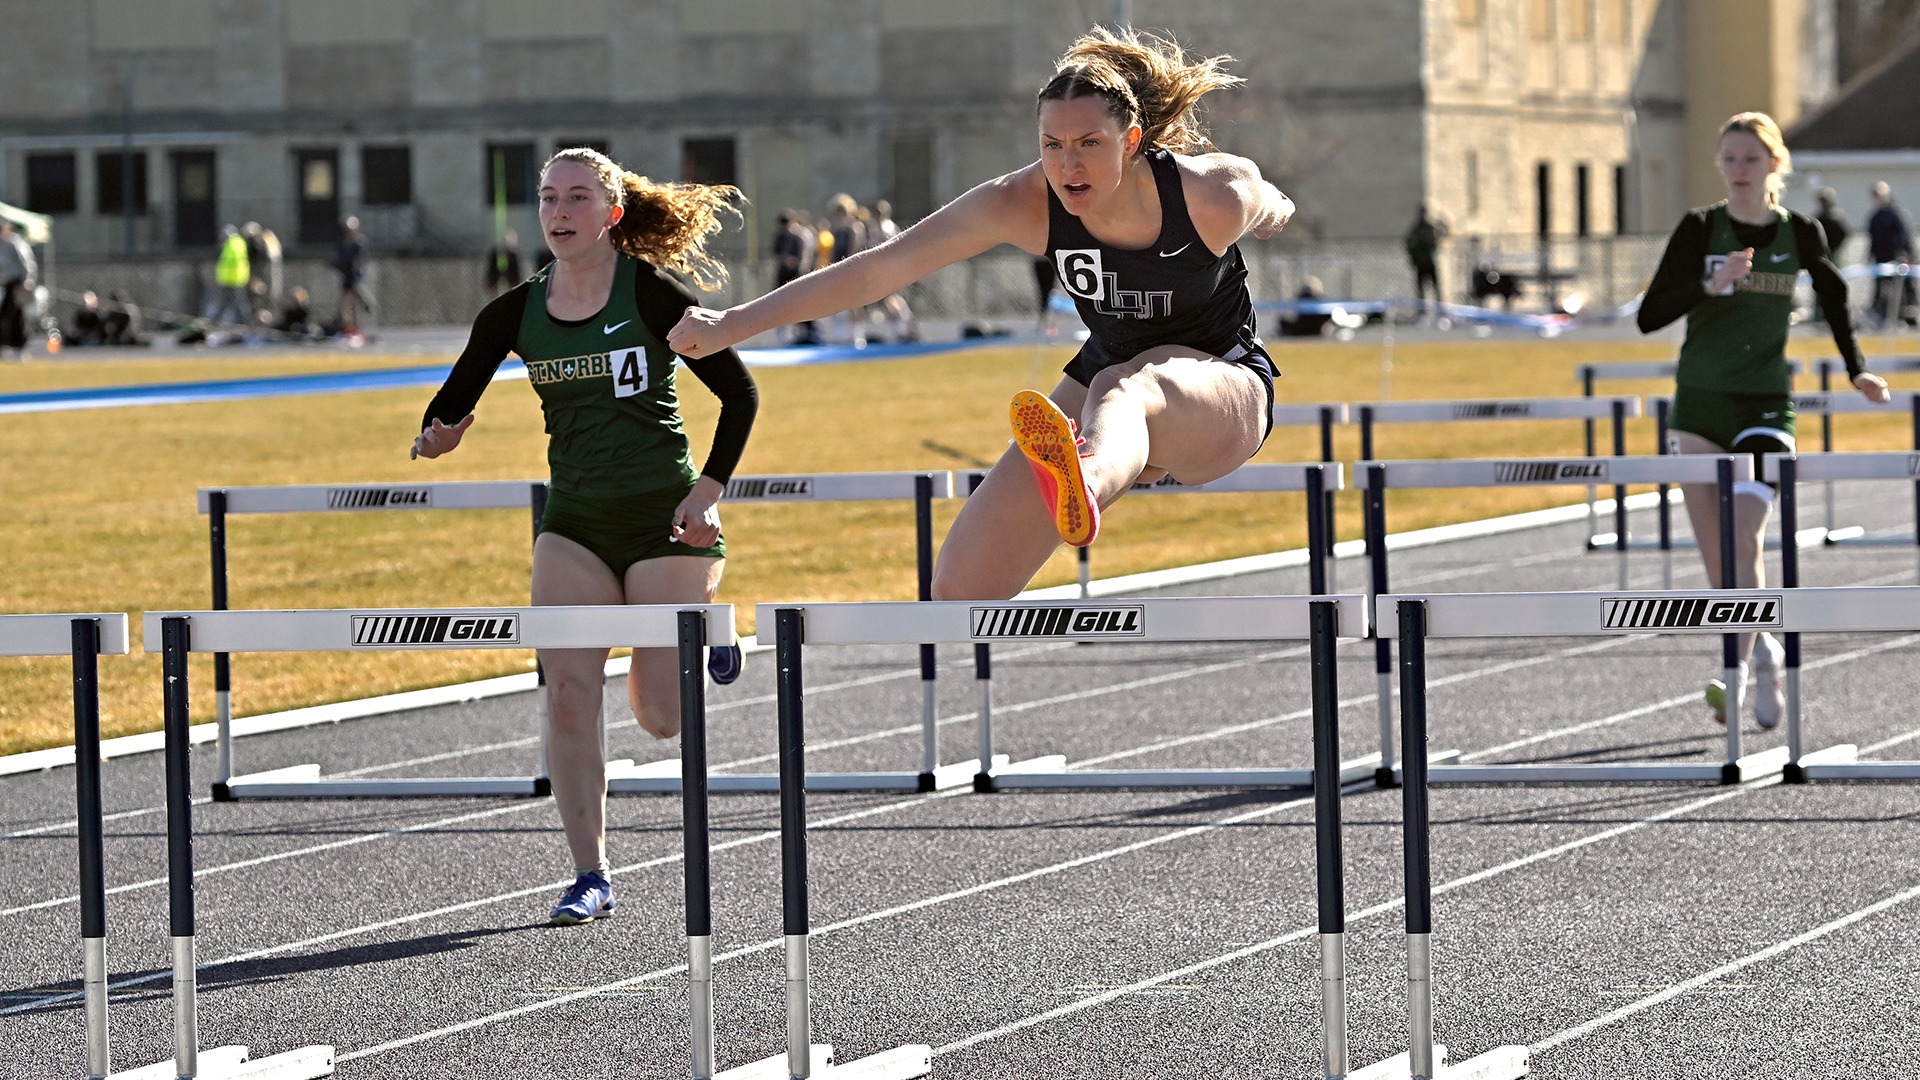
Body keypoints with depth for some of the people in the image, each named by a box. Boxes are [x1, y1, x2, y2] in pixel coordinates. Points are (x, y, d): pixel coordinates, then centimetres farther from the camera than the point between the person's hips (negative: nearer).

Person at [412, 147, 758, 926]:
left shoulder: (651, 294, -10)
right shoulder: (515, 314, 2)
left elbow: (740, 393, -5)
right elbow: (450, 406, 7)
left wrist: (708, 490, -13)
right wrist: (435, 438, -16)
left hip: (663, 512, -3)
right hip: (573, 518, 3)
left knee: (662, 718, -2)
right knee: (567, 694, -11)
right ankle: (590, 877, -4)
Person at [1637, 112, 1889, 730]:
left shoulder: (1800, 235, 1)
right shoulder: (1700, 230, -2)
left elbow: (1834, 298, 21)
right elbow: (1649, 316, -8)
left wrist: (1857, 369, 14)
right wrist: (1713, 284, -21)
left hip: (1766, 407, -1)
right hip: (1699, 404, 1)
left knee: (1744, 539, -19)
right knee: (1716, 558, 4)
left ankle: (1739, 671, -13)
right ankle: (1763, 653, 24)